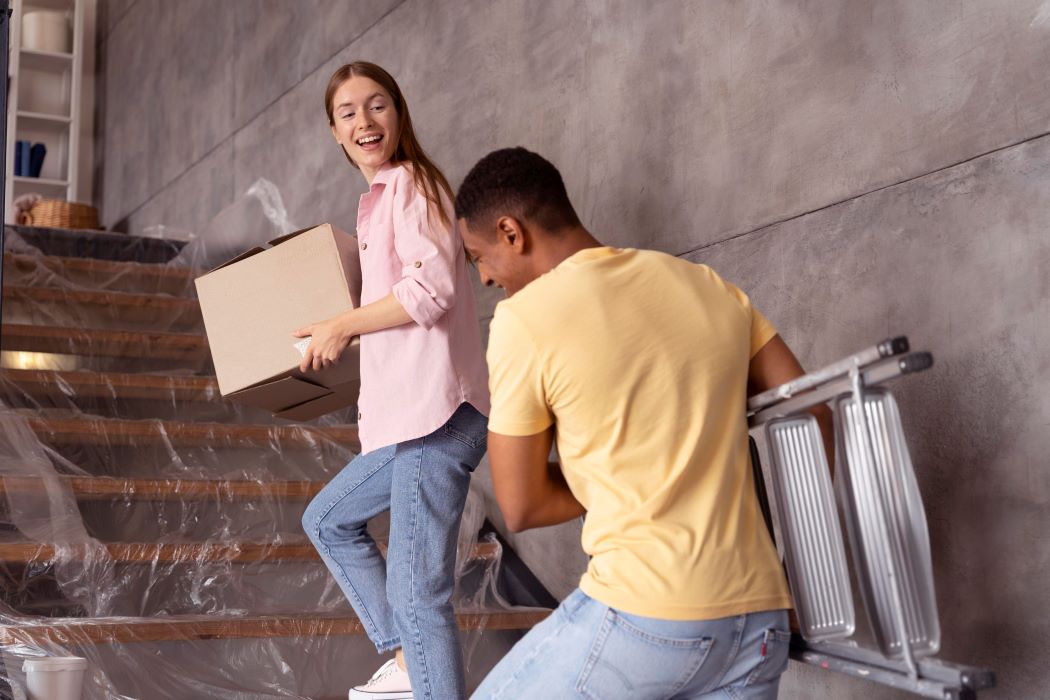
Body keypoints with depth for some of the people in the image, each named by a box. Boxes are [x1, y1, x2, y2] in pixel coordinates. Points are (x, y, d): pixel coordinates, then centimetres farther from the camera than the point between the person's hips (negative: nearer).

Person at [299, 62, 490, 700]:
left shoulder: (408, 183, -5)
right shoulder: (381, 199, 23)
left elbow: (434, 284, -18)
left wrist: (344, 325, -8)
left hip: (436, 416, -11)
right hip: (412, 418, 11)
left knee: (417, 593, -13)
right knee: (328, 520, 26)